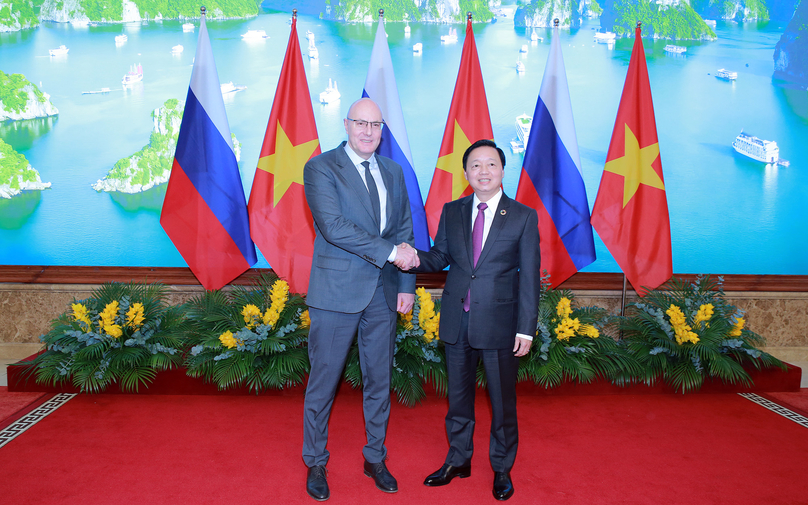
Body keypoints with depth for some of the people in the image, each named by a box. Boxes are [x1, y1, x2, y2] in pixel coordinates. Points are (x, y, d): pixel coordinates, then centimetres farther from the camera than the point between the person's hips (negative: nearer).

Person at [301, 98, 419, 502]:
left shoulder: (393, 172, 11)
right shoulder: (320, 168, -6)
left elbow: (404, 230, 12)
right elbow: (333, 226, -19)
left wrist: (407, 285, 3)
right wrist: (390, 251, -20)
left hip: (383, 292, 5)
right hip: (337, 291, -5)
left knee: (379, 380, 14)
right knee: (324, 380, 6)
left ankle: (375, 459, 32)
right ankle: (315, 464, 26)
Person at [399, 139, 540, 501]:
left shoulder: (523, 217, -4)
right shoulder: (451, 212, 5)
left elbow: (530, 277, -5)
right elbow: (440, 257, 9)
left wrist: (526, 329, -9)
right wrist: (416, 259, -14)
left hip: (499, 323, -3)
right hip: (457, 320, 3)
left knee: (502, 400, 10)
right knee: (458, 395, 17)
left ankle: (502, 468, 31)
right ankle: (458, 460, 36)